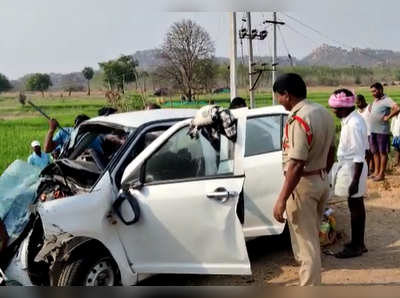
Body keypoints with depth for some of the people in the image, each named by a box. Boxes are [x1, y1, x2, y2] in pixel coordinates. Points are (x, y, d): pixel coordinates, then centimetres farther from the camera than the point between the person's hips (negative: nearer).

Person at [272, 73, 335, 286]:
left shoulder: (299, 120, -23)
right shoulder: (323, 112, 7)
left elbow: (296, 165, -27)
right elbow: (331, 152, 15)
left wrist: (282, 199, -24)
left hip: (303, 184, -10)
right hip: (321, 181, 10)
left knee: (305, 242, 1)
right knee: (311, 238, 23)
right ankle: (311, 284, 38)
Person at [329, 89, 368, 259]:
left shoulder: (353, 124, -23)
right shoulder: (352, 120, 7)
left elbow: (359, 156, -24)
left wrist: (355, 180, -22)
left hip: (352, 169, -10)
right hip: (351, 168, 10)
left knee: (355, 208, 1)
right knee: (357, 206, 16)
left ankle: (356, 246, 14)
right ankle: (359, 243, 27)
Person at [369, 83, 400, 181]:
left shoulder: (387, 100, -14)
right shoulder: (375, 100, 13)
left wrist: (388, 117, -21)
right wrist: (370, 109, 13)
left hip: (382, 131, -8)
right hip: (373, 130, 9)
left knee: (383, 153, 0)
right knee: (375, 152, 14)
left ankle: (381, 174, 5)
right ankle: (376, 172, 23)